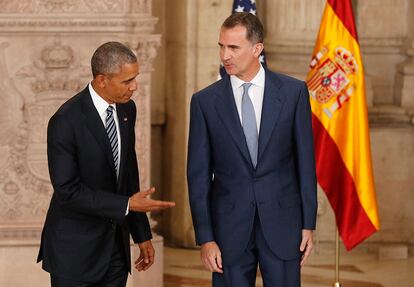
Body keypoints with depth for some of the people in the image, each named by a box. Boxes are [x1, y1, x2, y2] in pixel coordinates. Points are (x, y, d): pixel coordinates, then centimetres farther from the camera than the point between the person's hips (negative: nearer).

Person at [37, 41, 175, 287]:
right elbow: (68, 189, -19)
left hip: (115, 247, 6)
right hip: (75, 249, -6)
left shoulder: (127, 109, 4)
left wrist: (142, 235, 13)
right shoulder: (66, 121, -18)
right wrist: (126, 205, -22)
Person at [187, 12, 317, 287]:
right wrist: (205, 238, -4)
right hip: (230, 226, 0)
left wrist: (309, 224, 1)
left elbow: (305, 161, 3)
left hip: (282, 223, 0)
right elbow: (198, 174, 1)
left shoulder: (293, 92, -1)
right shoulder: (205, 101, 0)